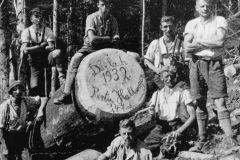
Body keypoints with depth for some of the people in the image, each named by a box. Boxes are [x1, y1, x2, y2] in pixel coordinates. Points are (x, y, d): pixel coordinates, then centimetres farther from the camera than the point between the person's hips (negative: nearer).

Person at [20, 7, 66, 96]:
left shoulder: (47, 31, -2)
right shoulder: (27, 32, -3)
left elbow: (51, 47, -14)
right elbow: (25, 49, -17)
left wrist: (35, 49, -14)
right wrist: (41, 46, -15)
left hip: (47, 58, 0)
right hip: (34, 62, 0)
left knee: (57, 53, -34)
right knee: (35, 89, -12)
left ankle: (61, 76, -26)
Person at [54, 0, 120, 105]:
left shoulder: (112, 20, 3)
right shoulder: (92, 18, -8)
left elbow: (115, 41, -3)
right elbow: (92, 39, -20)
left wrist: (99, 40, -17)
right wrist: (108, 38, -12)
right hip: (90, 47, -3)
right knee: (75, 59, -34)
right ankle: (66, 94, -36)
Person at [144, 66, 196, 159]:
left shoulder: (183, 92, 1)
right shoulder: (157, 94, 14)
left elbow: (193, 116, -4)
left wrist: (179, 131, -18)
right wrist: (152, 113, -12)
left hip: (179, 128, -4)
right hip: (161, 128, 4)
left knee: (166, 149, -33)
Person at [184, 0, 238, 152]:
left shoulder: (220, 21, 5)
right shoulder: (191, 24, 11)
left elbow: (220, 41, -13)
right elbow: (187, 48, -3)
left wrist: (199, 42, -5)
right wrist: (211, 44, -7)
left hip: (215, 65, -2)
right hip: (196, 65, 2)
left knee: (220, 102, -9)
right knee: (200, 104, 6)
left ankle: (231, 139, -11)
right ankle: (202, 140, 13)